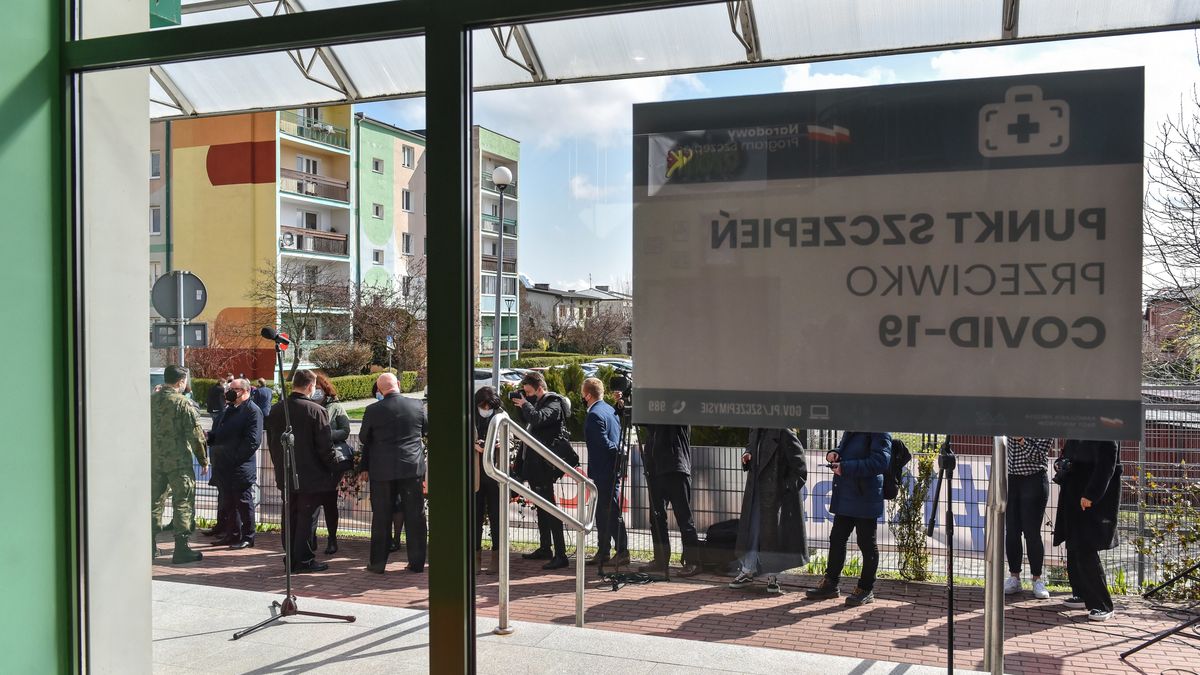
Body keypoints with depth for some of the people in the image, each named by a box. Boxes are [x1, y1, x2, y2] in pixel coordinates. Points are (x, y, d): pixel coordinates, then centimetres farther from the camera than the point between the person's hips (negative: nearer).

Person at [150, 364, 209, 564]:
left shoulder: (151, 401, 6)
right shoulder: (183, 403, -12)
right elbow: (196, 435, -12)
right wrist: (204, 460, -3)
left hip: (154, 460, 6)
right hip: (179, 461, -6)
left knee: (153, 500, 14)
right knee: (183, 502, 0)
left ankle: (149, 546, 20)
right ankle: (181, 549, 0)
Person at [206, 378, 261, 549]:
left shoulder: (253, 411, -10)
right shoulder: (229, 410, 17)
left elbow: (253, 440, -18)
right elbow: (219, 434, 22)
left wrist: (235, 457, -19)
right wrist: (209, 437, 1)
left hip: (241, 467, -8)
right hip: (225, 467, 8)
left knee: (244, 503, 1)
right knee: (227, 503, 14)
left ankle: (247, 537, 10)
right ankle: (232, 535, 25)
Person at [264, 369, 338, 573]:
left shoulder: (276, 410, 4)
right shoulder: (316, 411, -15)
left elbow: (272, 443, 11)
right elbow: (325, 446, -14)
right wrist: (335, 467, -1)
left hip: (285, 474, 6)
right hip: (310, 475, -6)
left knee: (290, 516, 14)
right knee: (307, 517, 1)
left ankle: (291, 558, 20)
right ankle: (304, 560, 5)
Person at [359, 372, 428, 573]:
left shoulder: (373, 410, -9)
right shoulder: (416, 405, -4)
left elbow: (363, 439, 3)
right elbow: (425, 429, 13)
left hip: (383, 470, -1)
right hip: (413, 468, 1)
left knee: (381, 518, 8)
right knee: (415, 516, 8)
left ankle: (378, 563, 14)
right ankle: (417, 562, 12)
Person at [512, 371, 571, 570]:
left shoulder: (554, 404, -13)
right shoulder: (536, 403, 15)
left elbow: (537, 418, -30)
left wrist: (525, 404, -12)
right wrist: (517, 399, 8)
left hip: (543, 464, -10)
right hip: (533, 463, 10)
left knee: (549, 508, -10)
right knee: (541, 507, 17)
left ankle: (560, 555, -9)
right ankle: (544, 549, 28)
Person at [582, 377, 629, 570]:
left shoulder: (594, 415, -16)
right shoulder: (610, 410, 14)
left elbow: (604, 443, -21)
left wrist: (619, 454, -10)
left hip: (603, 471, -10)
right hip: (612, 469, 10)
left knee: (611, 511, -5)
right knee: (602, 511, 14)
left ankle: (622, 552, -2)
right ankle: (602, 553, 20)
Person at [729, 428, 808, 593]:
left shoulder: (784, 433, -17)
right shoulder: (755, 431, 5)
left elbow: (799, 464, -14)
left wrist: (788, 487, -14)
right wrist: (747, 456, 2)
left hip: (777, 494, -6)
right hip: (755, 491, 6)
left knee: (773, 533, 5)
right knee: (751, 531, 12)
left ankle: (772, 576, 18)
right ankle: (747, 572, 24)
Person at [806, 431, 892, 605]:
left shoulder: (879, 433, -15)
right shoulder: (850, 431, 11)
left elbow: (880, 462, -26)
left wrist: (845, 468, -25)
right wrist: (834, 453, 4)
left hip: (865, 498, -8)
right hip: (845, 498, 9)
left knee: (867, 544, 4)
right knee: (837, 538, 14)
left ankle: (866, 589, 17)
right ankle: (830, 583, 26)